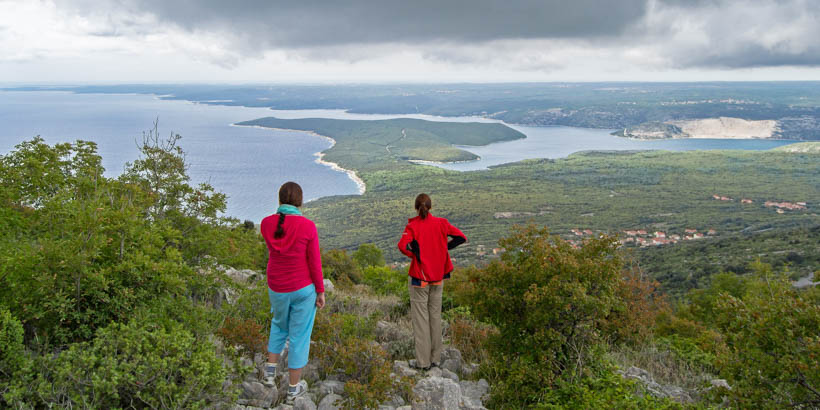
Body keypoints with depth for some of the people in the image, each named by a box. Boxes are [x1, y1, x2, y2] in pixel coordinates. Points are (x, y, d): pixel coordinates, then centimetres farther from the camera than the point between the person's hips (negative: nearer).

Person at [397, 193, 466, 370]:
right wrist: (444, 247, 3)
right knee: (435, 316, 14)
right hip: (438, 278, 4)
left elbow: (403, 245, -26)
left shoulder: (412, 226, -11)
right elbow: (461, 237, 0)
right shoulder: (441, 223, 0)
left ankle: (423, 362, 6)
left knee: (420, 318, 3)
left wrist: (415, 254, -9)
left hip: (419, 278, -4)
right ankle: (435, 358, 22)